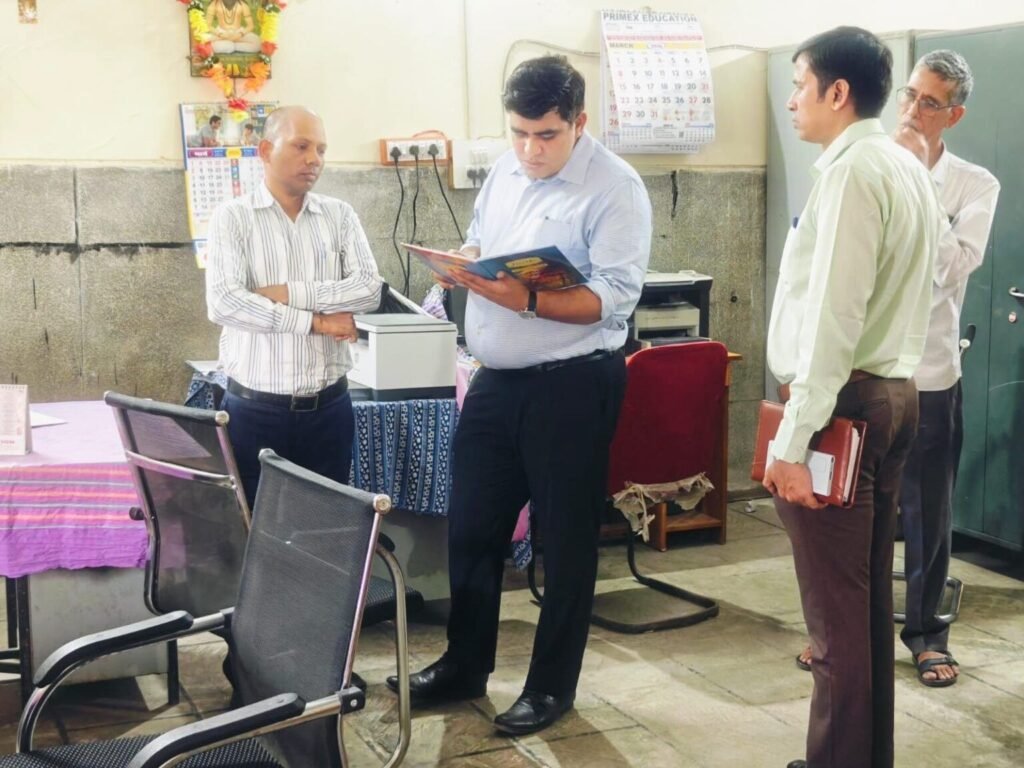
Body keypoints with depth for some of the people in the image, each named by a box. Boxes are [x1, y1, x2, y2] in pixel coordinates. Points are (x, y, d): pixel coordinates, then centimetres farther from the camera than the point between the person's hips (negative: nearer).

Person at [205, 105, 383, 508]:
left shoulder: (340, 215, 7)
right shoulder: (233, 216, -2)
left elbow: (369, 289, -5)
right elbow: (223, 302, -15)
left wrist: (289, 294, -14)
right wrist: (314, 321, -14)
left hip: (329, 406, 3)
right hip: (255, 409, -3)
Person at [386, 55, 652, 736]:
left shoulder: (614, 188, -13)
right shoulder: (506, 171, 9)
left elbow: (615, 297, -21)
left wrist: (527, 300, -30)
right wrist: (465, 263, -4)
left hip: (573, 383, -7)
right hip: (496, 378, 7)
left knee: (565, 539, 7)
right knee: (471, 527, 14)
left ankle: (552, 686, 23)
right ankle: (464, 667, 31)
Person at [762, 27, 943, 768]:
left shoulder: (852, 171, -14)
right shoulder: (910, 169, 15)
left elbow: (832, 315, -21)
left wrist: (793, 437, -21)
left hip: (845, 401, -10)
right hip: (895, 392, 10)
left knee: (836, 604, -2)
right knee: (870, 593, 15)